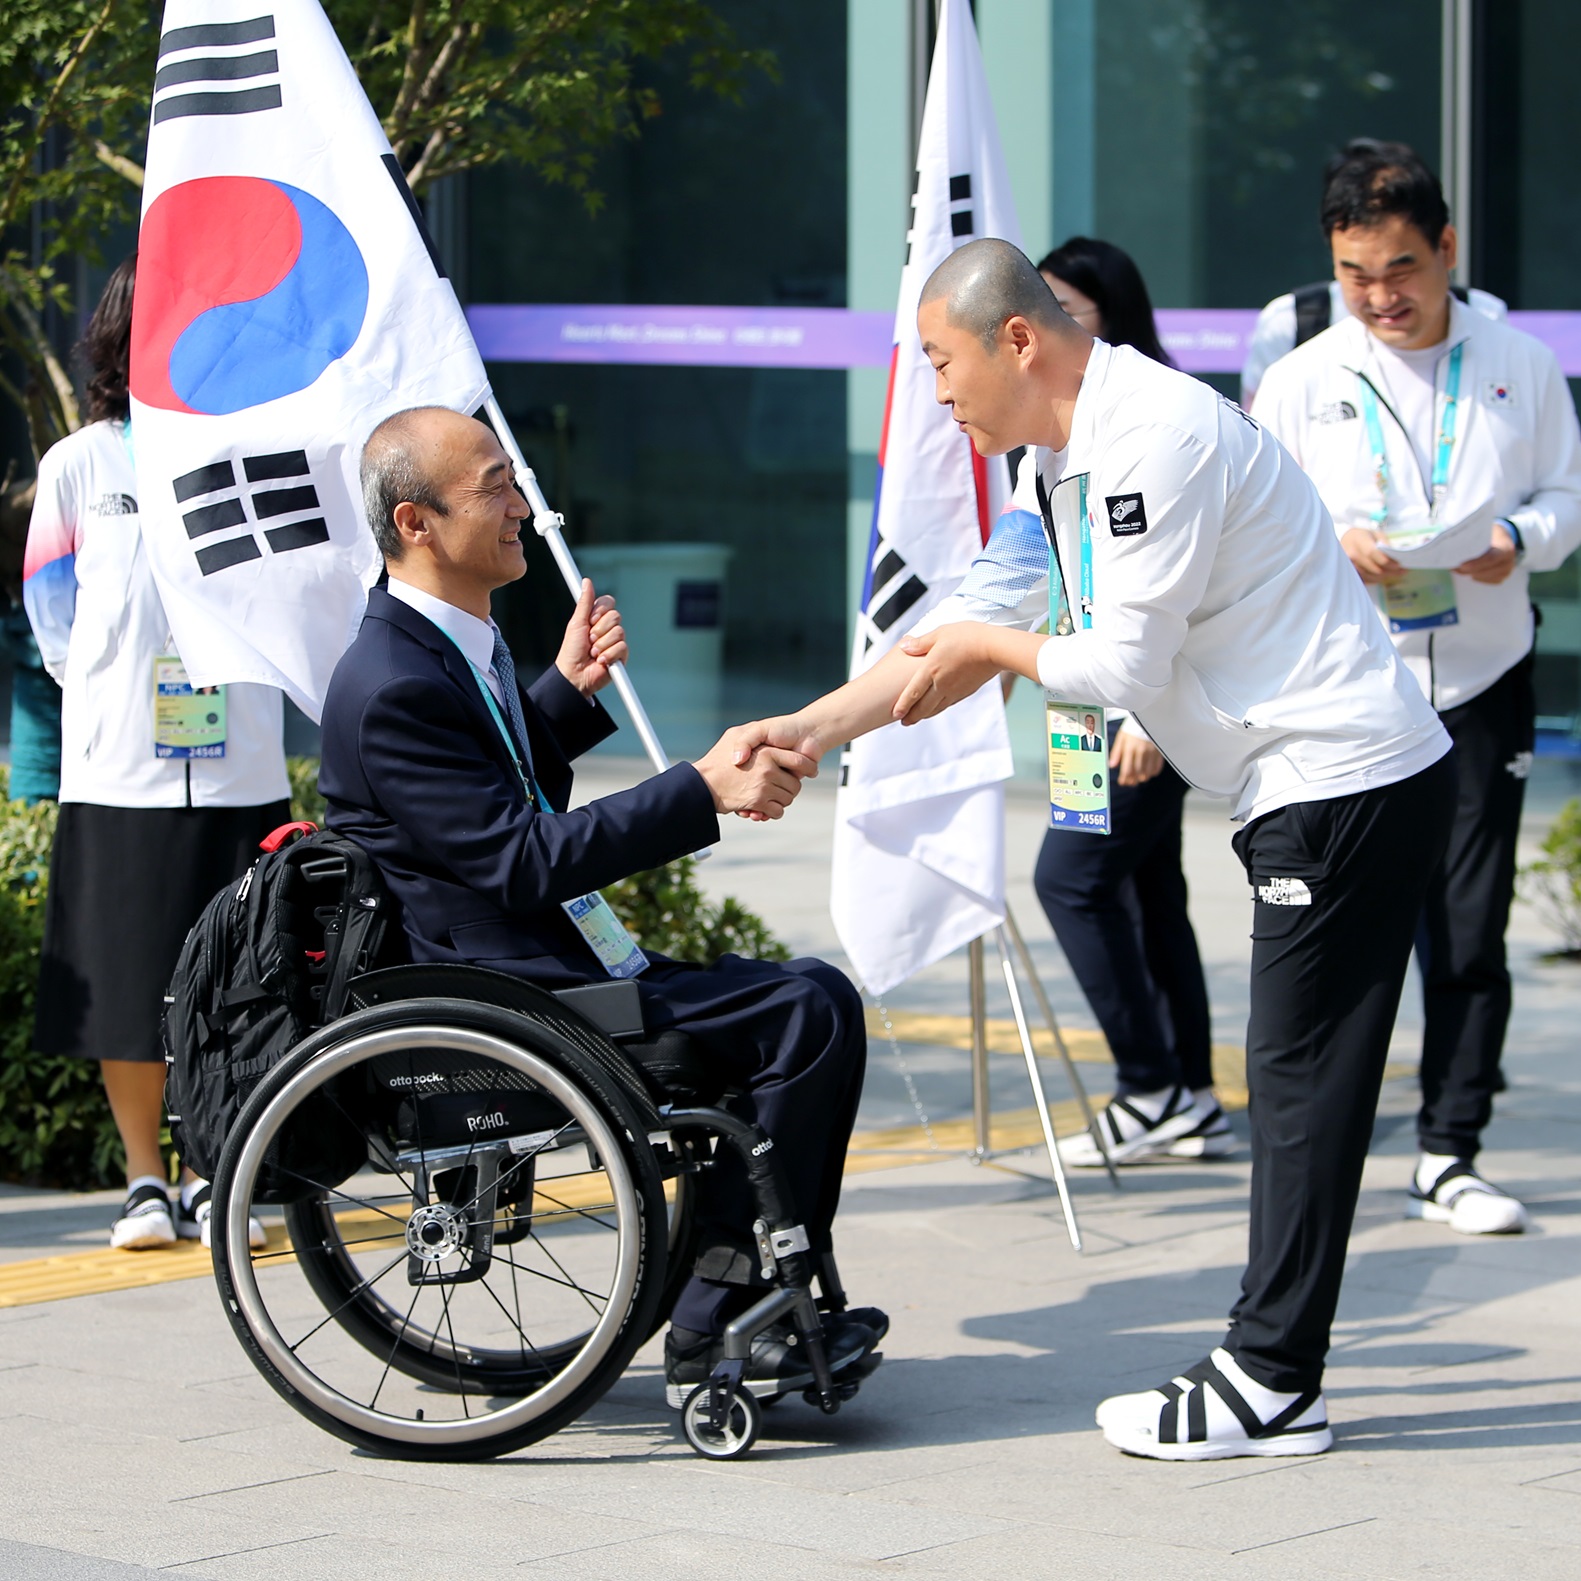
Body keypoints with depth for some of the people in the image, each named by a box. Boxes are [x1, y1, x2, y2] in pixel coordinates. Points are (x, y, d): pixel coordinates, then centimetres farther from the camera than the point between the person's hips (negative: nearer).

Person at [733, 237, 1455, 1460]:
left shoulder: (1155, 437, -19)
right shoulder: (1064, 457, 13)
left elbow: (1125, 666, -19)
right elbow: (971, 625, 17)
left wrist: (991, 648, -1)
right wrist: (805, 732, 11)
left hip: (1351, 786, -10)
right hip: (1309, 787, 10)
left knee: (1306, 1077, -6)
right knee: (1296, 1079, 10)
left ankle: (1272, 1384, -2)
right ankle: (1271, 1367, 13)